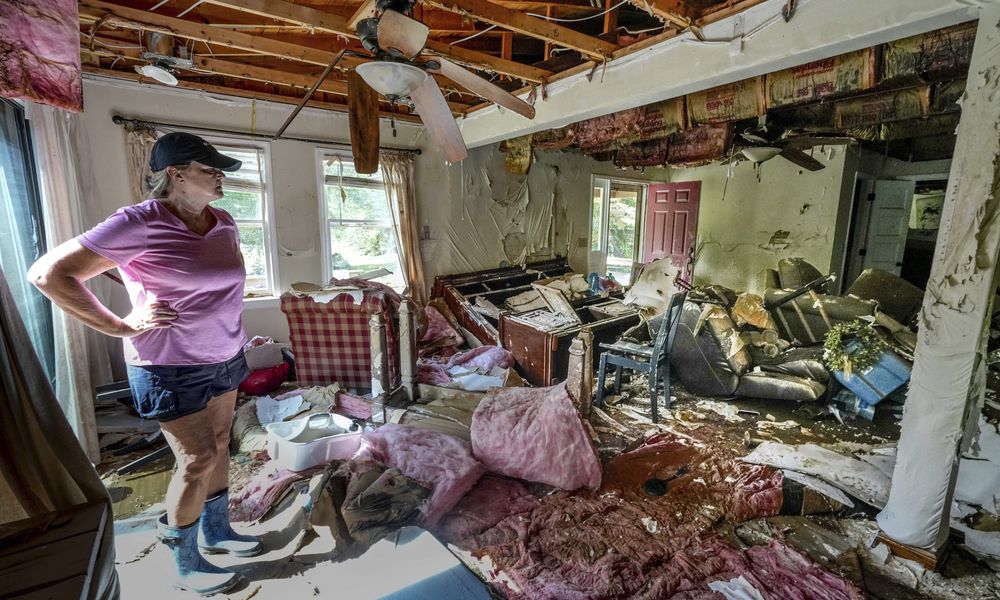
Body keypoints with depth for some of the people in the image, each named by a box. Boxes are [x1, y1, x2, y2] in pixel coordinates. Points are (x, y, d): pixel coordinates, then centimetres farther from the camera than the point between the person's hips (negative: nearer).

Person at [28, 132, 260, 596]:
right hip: (172, 368, -6)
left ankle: (217, 532, 39)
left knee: (219, 446, 17)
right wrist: (121, 327, -16)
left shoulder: (223, 222, 4)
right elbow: (48, 274, -15)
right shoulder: (139, 224, -18)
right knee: (198, 460, 2)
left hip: (225, 358, 7)